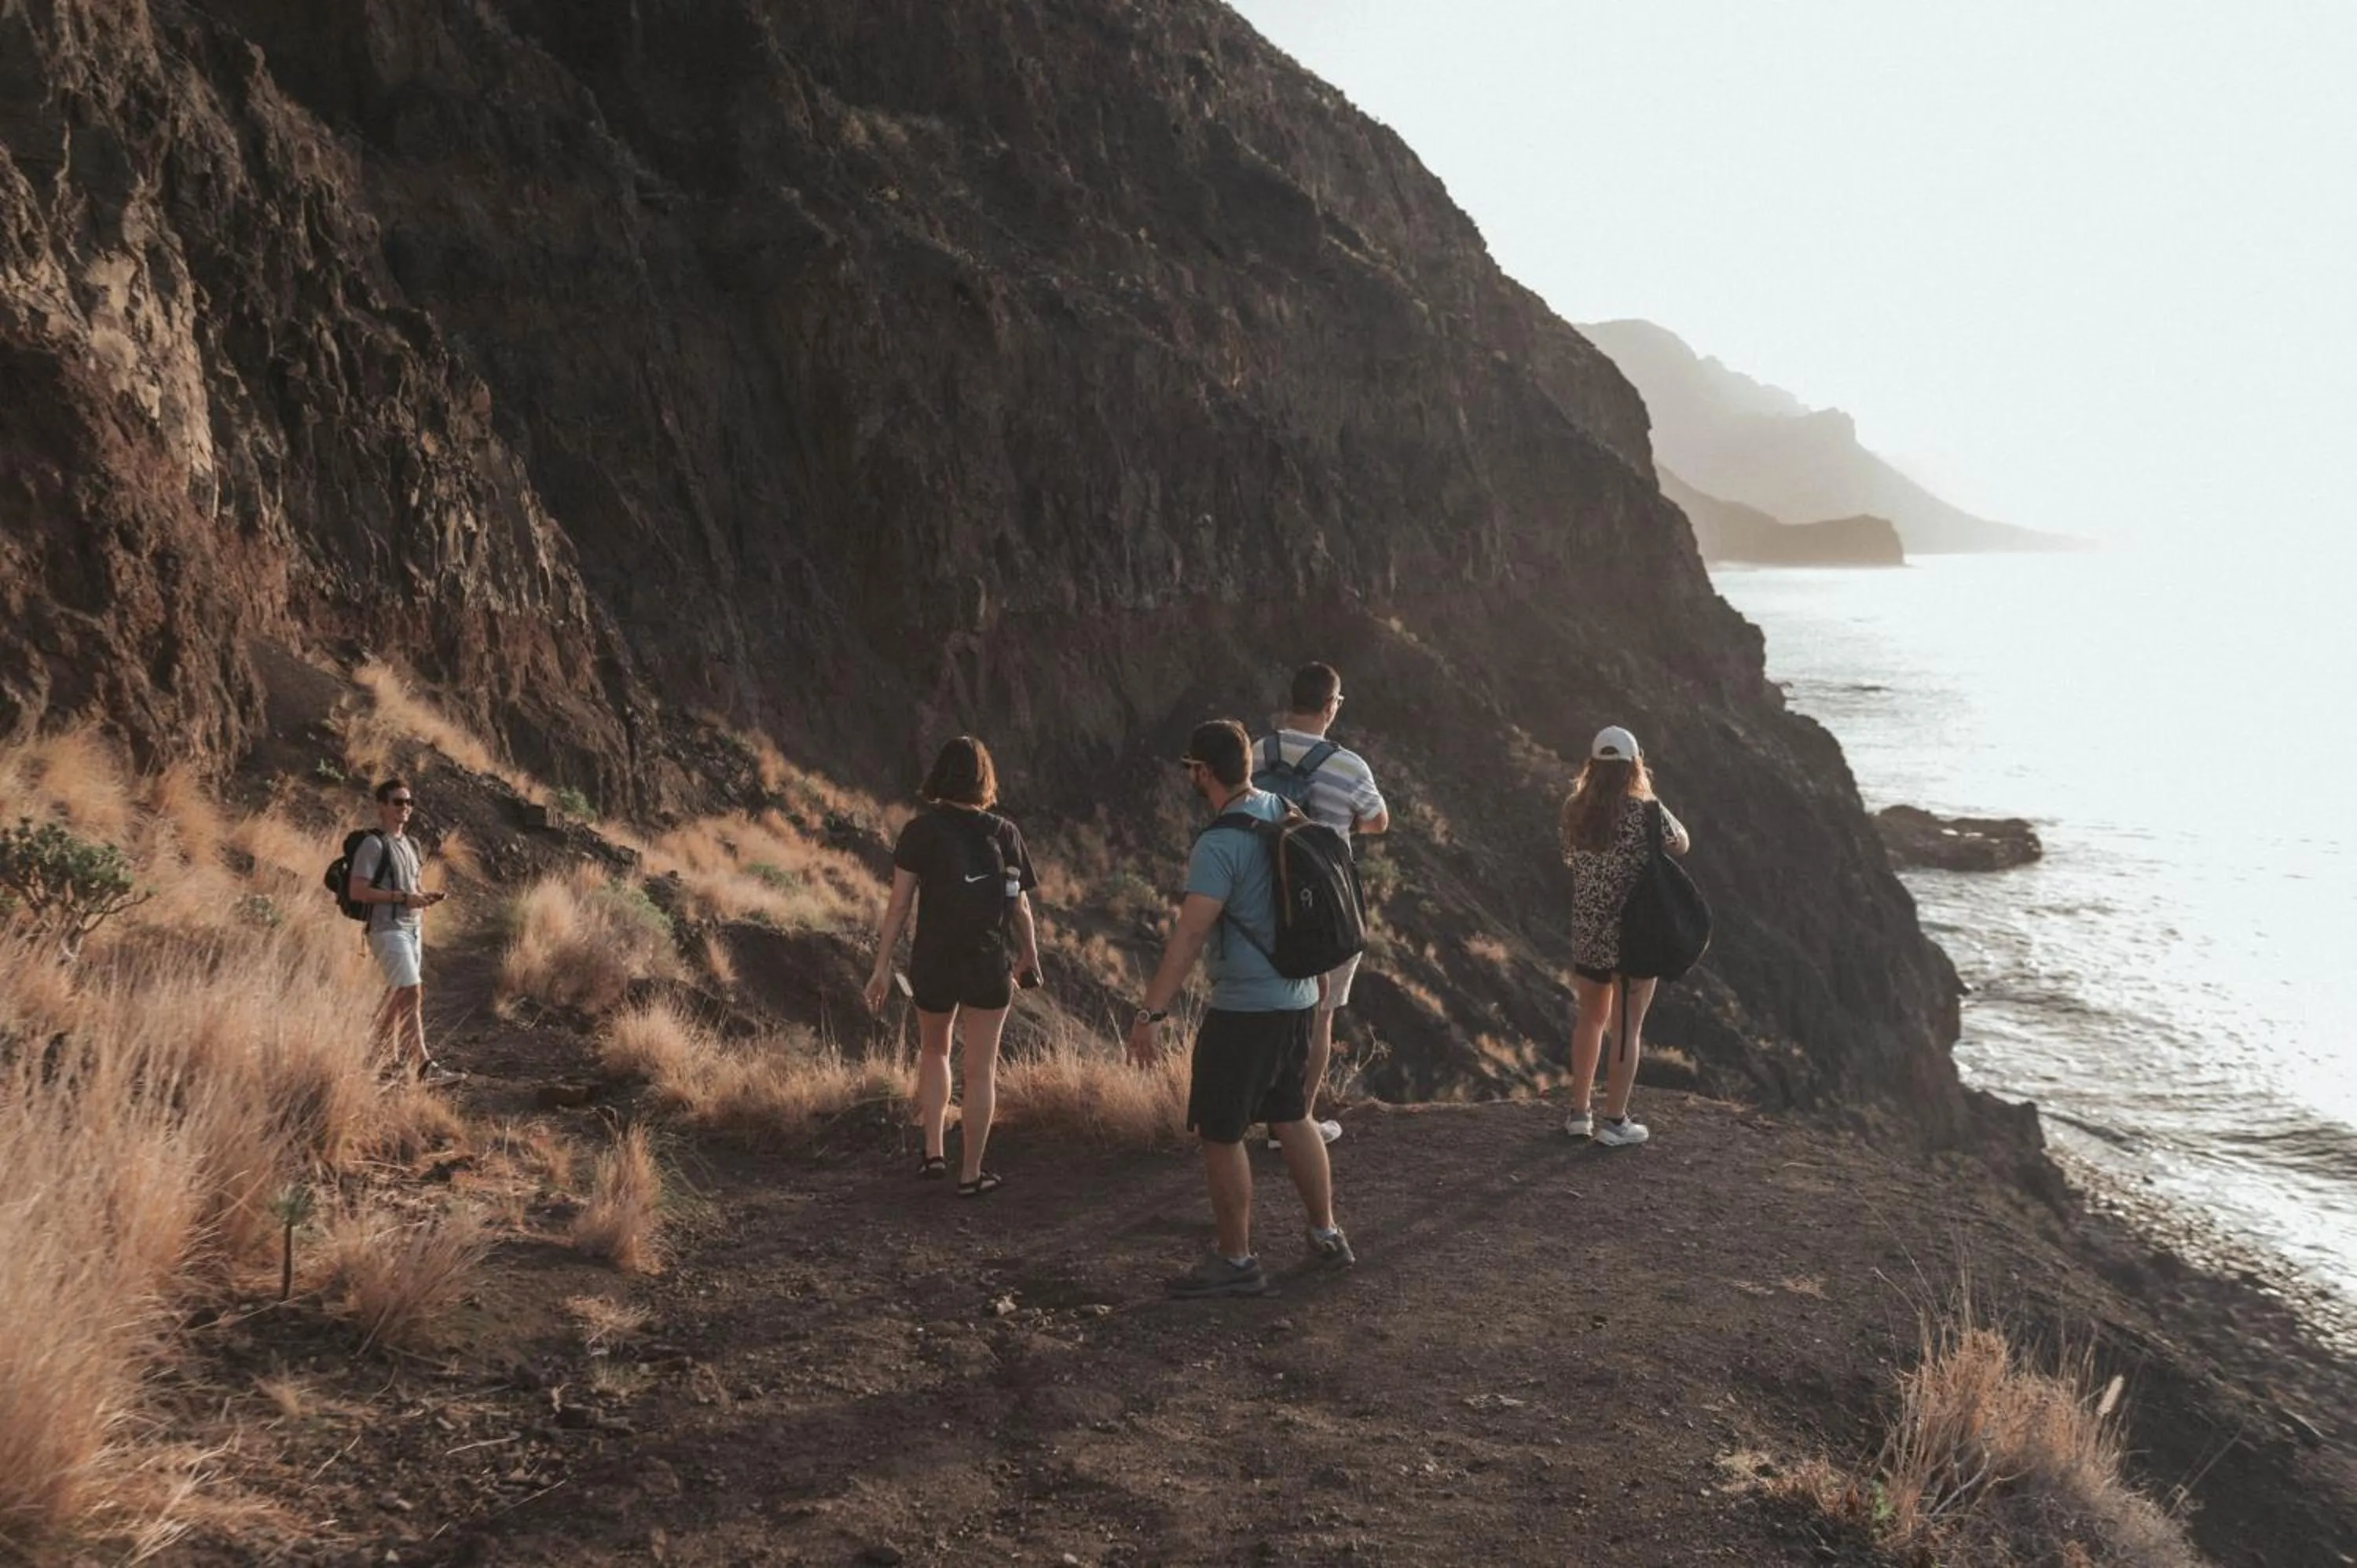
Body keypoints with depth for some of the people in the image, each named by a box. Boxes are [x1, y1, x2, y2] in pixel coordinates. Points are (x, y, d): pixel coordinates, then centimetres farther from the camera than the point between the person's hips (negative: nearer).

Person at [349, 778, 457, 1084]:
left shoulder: (410, 844, 16)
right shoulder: (374, 845, -10)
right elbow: (357, 891, -16)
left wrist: (426, 898, 5)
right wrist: (403, 898, -20)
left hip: (412, 928, 9)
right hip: (388, 929, -9)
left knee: (397, 995, 12)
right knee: (411, 993, -14)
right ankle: (425, 1065, -16)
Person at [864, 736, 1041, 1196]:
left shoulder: (920, 830, -6)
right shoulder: (1004, 833, -3)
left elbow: (899, 903, -9)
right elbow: (1021, 907, 1)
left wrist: (882, 966, -5)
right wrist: (1029, 956, 17)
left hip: (933, 965, 0)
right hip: (989, 968, 0)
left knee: (933, 1051, 24)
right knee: (981, 1070, 9)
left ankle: (933, 1153, 20)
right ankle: (970, 1174, 14)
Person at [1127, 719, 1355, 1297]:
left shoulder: (1220, 844, -20)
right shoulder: (1282, 813, 5)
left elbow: (1189, 934, -27)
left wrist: (1151, 1013, -27)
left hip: (1245, 1008, -9)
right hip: (1298, 996, 9)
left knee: (1218, 1133, 3)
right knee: (1290, 1117, 22)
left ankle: (1236, 1262, 11)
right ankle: (1326, 1235, 30)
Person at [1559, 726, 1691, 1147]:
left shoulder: (1575, 809, -4)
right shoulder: (1645, 812, -15)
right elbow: (1682, 845, 3)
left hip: (1587, 934, 5)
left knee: (1591, 1018, 20)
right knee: (1629, 1028, 6)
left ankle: (1580, 1112, 26)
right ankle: (1614, 1122, 10)